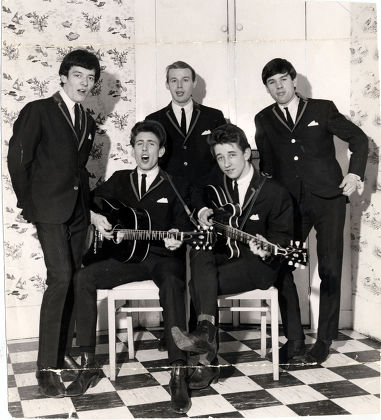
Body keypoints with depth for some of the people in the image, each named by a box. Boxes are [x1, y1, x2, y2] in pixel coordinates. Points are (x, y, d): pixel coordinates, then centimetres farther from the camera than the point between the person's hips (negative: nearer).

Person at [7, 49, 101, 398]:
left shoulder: (88, 122, 17)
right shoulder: (38, 111, -1)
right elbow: (18, 160, -4)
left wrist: (85, 202, 11)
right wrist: (29, 208, -4)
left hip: (78, 212, 6)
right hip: (49, 209, -6)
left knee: (72, 282, 6)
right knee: (61, 278, -17)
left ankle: (64, 353, 17)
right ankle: (46, 367, -11)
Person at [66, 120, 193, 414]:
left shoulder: (177, 186, 7)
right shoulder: (120, 180, 16)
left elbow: (183, 225, -1)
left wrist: (176, 239, -24)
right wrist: (96, 217, -4)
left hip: (163, 257, -3)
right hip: (127, 256, 3)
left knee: (172, 283, -38)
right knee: (84, 277, -23)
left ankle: (179, 375, -37)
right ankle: (89, 364, -16)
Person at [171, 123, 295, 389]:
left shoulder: (274, 192, -4)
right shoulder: (216, 185, 10)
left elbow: (282, 235, -3)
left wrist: (267, 249, -25)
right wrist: (203, 212, 3)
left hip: (258, 265, -5)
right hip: (223, 256, 5)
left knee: (199, 284, -30)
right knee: (201, 257, -32)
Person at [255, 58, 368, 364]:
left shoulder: (322, 109, 7)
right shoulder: (264, 120, 13)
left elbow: (359, 139, 11)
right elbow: (266, 163, 13)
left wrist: (355, 173, -1)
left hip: (328, 197, -2)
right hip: (289, 202, 2)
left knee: (330, 270, -1)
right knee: (279, 268, -6)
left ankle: (325, 340, 11)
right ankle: (294, 339, 7)